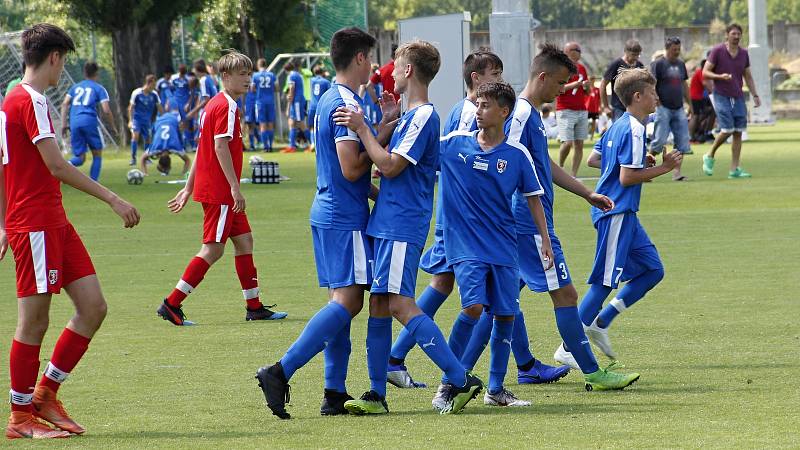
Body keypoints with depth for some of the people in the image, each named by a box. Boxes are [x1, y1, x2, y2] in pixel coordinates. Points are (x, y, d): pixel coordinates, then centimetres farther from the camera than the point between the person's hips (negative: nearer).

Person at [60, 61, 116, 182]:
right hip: (90, 121, -3)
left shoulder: (75, 87, 21)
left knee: (80, 158, 7)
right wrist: (113, 126, 11)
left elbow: (65, 104, 8)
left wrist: (64, 124, 8)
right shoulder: (99, 88, 9)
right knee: (97, 154, 12)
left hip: (74, 123, 3)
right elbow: (106, 110, -1)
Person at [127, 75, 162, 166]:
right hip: (137, 118, -3)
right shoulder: (137, 93, -14)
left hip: (147, 120, 3)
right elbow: (131, 108, -5)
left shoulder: (154, 94, -6)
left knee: (147, 138, 4)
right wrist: (130, 120, -9)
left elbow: (159, 107, 6)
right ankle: (133, 158, -13)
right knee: (135, 135, -20)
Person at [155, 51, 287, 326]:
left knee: (244, 240, 12)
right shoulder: (227, 107, -14)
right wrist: (235, 188, -23)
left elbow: (202, 149, 19)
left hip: (208, 187, 10)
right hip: (220, 190, -10)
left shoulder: (214, 104, 17)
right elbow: (221, 146, -22)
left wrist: (188, 188, 20)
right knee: (213, 249, -7)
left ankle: (254, 306, 15)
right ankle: (171, 304, -6)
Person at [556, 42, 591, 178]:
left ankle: (574, 175, 4)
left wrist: (587, 86, -2)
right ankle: (560, 168, 9)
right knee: (567, 143, -14)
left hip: (582, 111, 6)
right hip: (565, 110, -6)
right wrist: (573, 85, -22)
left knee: (579, 144, 0)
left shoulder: (582, 68, 14)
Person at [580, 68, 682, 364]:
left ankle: (600, 323, 12)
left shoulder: (617, 126, 13)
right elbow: (626, 178, -22)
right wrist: (663, 168, -14)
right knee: (605, 281, -7)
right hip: (617, 214, -10)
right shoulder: (633, 131, -17)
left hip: (623, 214, 10)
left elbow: (593, 160, 19)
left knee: (653, 270, 11)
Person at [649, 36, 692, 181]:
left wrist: (689, 104, 19)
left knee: (682, 142, 0)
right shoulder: (658, 64, -6)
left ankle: (677, 172, 3)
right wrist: (658, 104, -15)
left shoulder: (681, 64, 14)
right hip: (664, 108, -6)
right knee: (659, 140, -9)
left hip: (678, 109, 6)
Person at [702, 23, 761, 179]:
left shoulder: (743, 54, 9)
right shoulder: (717, 51, -6)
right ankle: (710, 156, 9)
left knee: (738, 133, 0)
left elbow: (748, 77, 17)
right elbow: (705, 72, -6)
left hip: (738, 98, 5)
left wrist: (755, 95, 9)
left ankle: (735, 169, 3)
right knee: (727, 130, -15)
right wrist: (720, 76, -23)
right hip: (721, 96, -5)